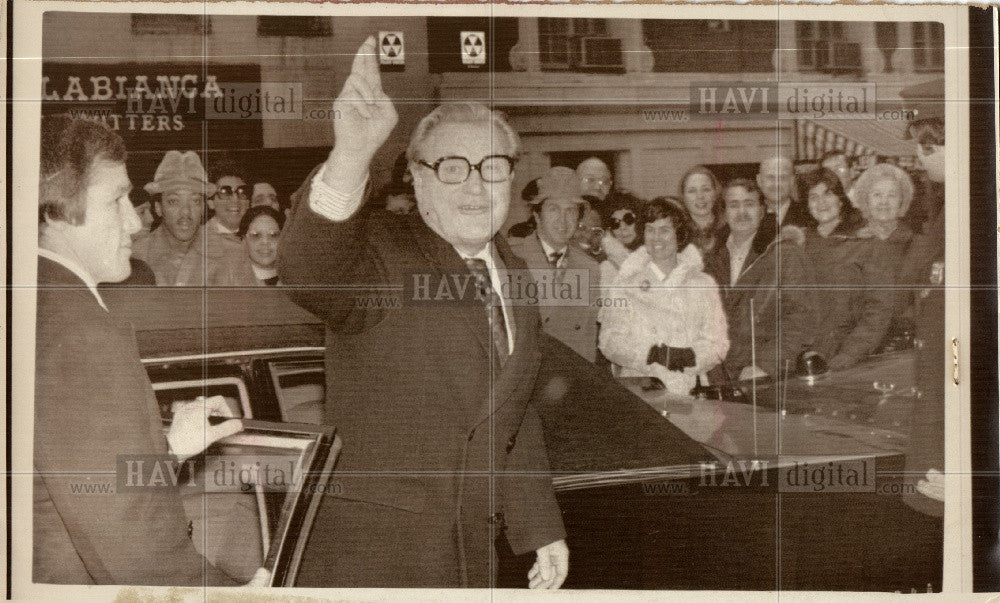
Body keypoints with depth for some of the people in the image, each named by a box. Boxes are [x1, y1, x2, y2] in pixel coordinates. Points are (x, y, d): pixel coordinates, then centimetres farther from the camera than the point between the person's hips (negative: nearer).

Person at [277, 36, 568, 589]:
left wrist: (541, 528, 19)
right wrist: (351, 155, -52)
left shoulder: (512, 274, 11)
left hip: (470, 555, 7)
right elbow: (306, 273, -37)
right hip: (369, 558, -7)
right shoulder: (381, 256, -13)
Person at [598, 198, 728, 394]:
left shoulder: (703, 285, 15)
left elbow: (718, 344, 10)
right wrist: (650, 354, -13)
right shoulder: (626, 285, 12)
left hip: (687, 392, 1)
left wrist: (691, 357, -10)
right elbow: (611, 343, 3)